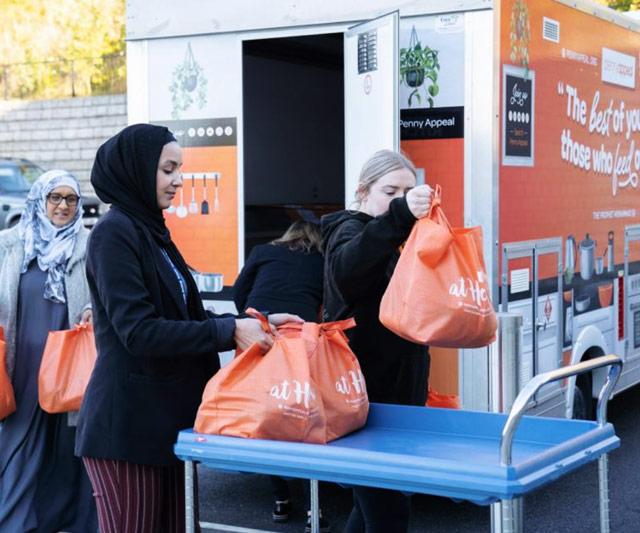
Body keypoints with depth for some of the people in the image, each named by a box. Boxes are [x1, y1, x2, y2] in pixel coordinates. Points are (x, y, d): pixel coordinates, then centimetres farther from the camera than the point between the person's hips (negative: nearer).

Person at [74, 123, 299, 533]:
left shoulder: (151, 230, 15)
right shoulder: (114, 233, -13)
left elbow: (185, 314, 15)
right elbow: (139, 331, -21)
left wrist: (258, 323, 3)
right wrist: (230, 331, -21)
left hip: (167, 418, 9)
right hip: (126, 423, -9)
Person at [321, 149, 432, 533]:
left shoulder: (399, 239, 17)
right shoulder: (349, 229, -9)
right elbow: (345, 269, -36)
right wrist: (399, 215, -48)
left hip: (399, 393, 9)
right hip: (364, 394, -9)